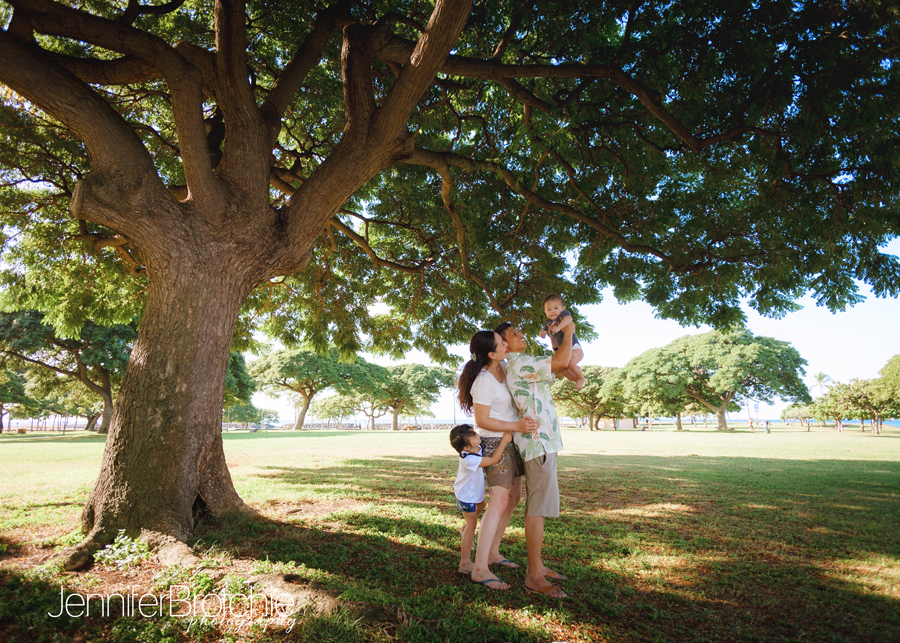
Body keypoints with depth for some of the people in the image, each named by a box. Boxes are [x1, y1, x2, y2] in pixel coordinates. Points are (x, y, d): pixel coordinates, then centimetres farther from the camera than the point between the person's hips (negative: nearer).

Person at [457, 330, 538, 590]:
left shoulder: (503, 368, 3)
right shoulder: (484, 381, -23)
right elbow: (482, 421, -21)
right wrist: (516, 426, -24)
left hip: (511, 442, 10)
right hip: (495, 444, -9)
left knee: (513, 498, 15)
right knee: (499, 502, -13)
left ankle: (492, 553, 27)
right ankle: (480, 568, -9)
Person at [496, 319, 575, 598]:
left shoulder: (517, 366, 19)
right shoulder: (519, 363, -14)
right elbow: (561, 361, -20)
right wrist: (568, 333, -4)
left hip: (541, 442, 11)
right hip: (538, 442, -11)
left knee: (536, 507, 14)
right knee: (538, 508, -7)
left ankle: (536, 565, 23)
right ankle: (534, 575, -1)